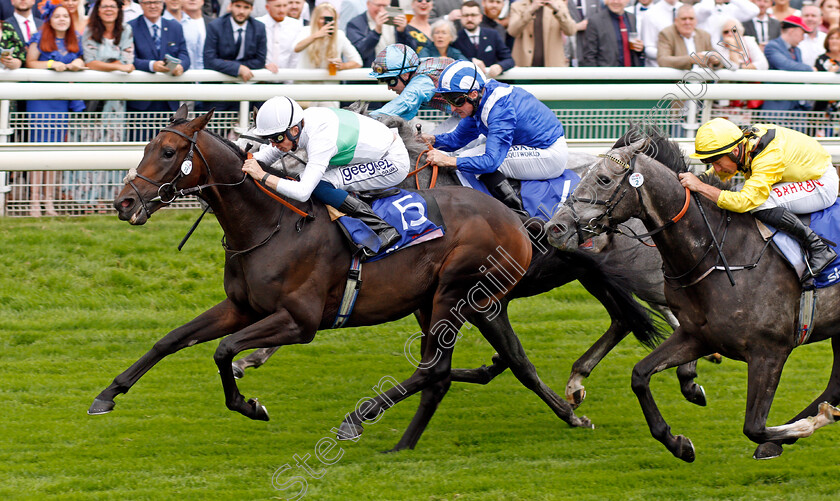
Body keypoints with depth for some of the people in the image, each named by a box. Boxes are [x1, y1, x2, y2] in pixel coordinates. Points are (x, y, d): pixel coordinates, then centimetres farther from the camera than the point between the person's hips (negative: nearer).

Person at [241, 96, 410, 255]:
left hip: (394, 162, -10)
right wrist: (250, 161, -9)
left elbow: (302, 192, -39)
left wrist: (262, 176, -38)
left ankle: (381, 228, -16)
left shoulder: (320, 139, -32)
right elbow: (272, 153, 9)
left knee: (318, 186, -21)